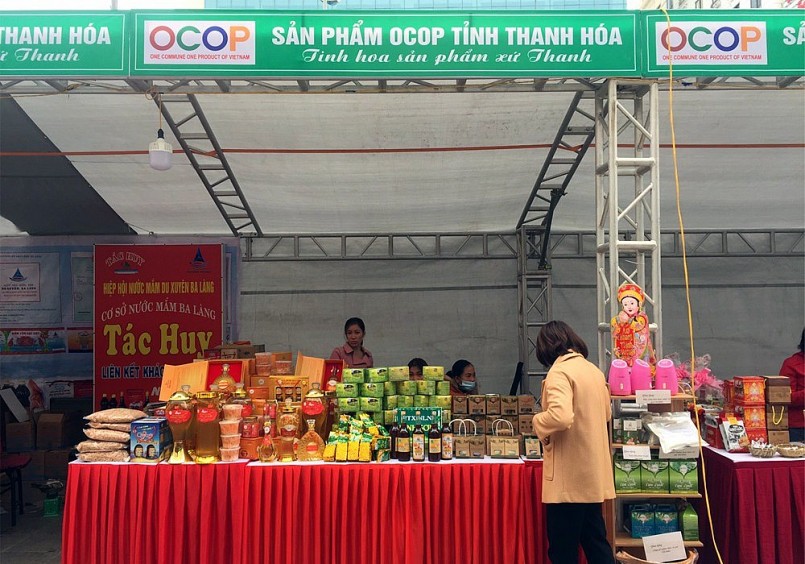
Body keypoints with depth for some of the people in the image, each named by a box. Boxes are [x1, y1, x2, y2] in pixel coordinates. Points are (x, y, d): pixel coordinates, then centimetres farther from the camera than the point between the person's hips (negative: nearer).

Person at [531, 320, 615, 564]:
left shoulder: (559, 372, -15)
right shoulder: (594, 370, 10)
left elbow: (560, 416, -30)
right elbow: (606, 413, 23)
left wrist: (538, 422, -11)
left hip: (568, 476, -8)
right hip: (593, 474, 8)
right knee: (595, 539, 17)